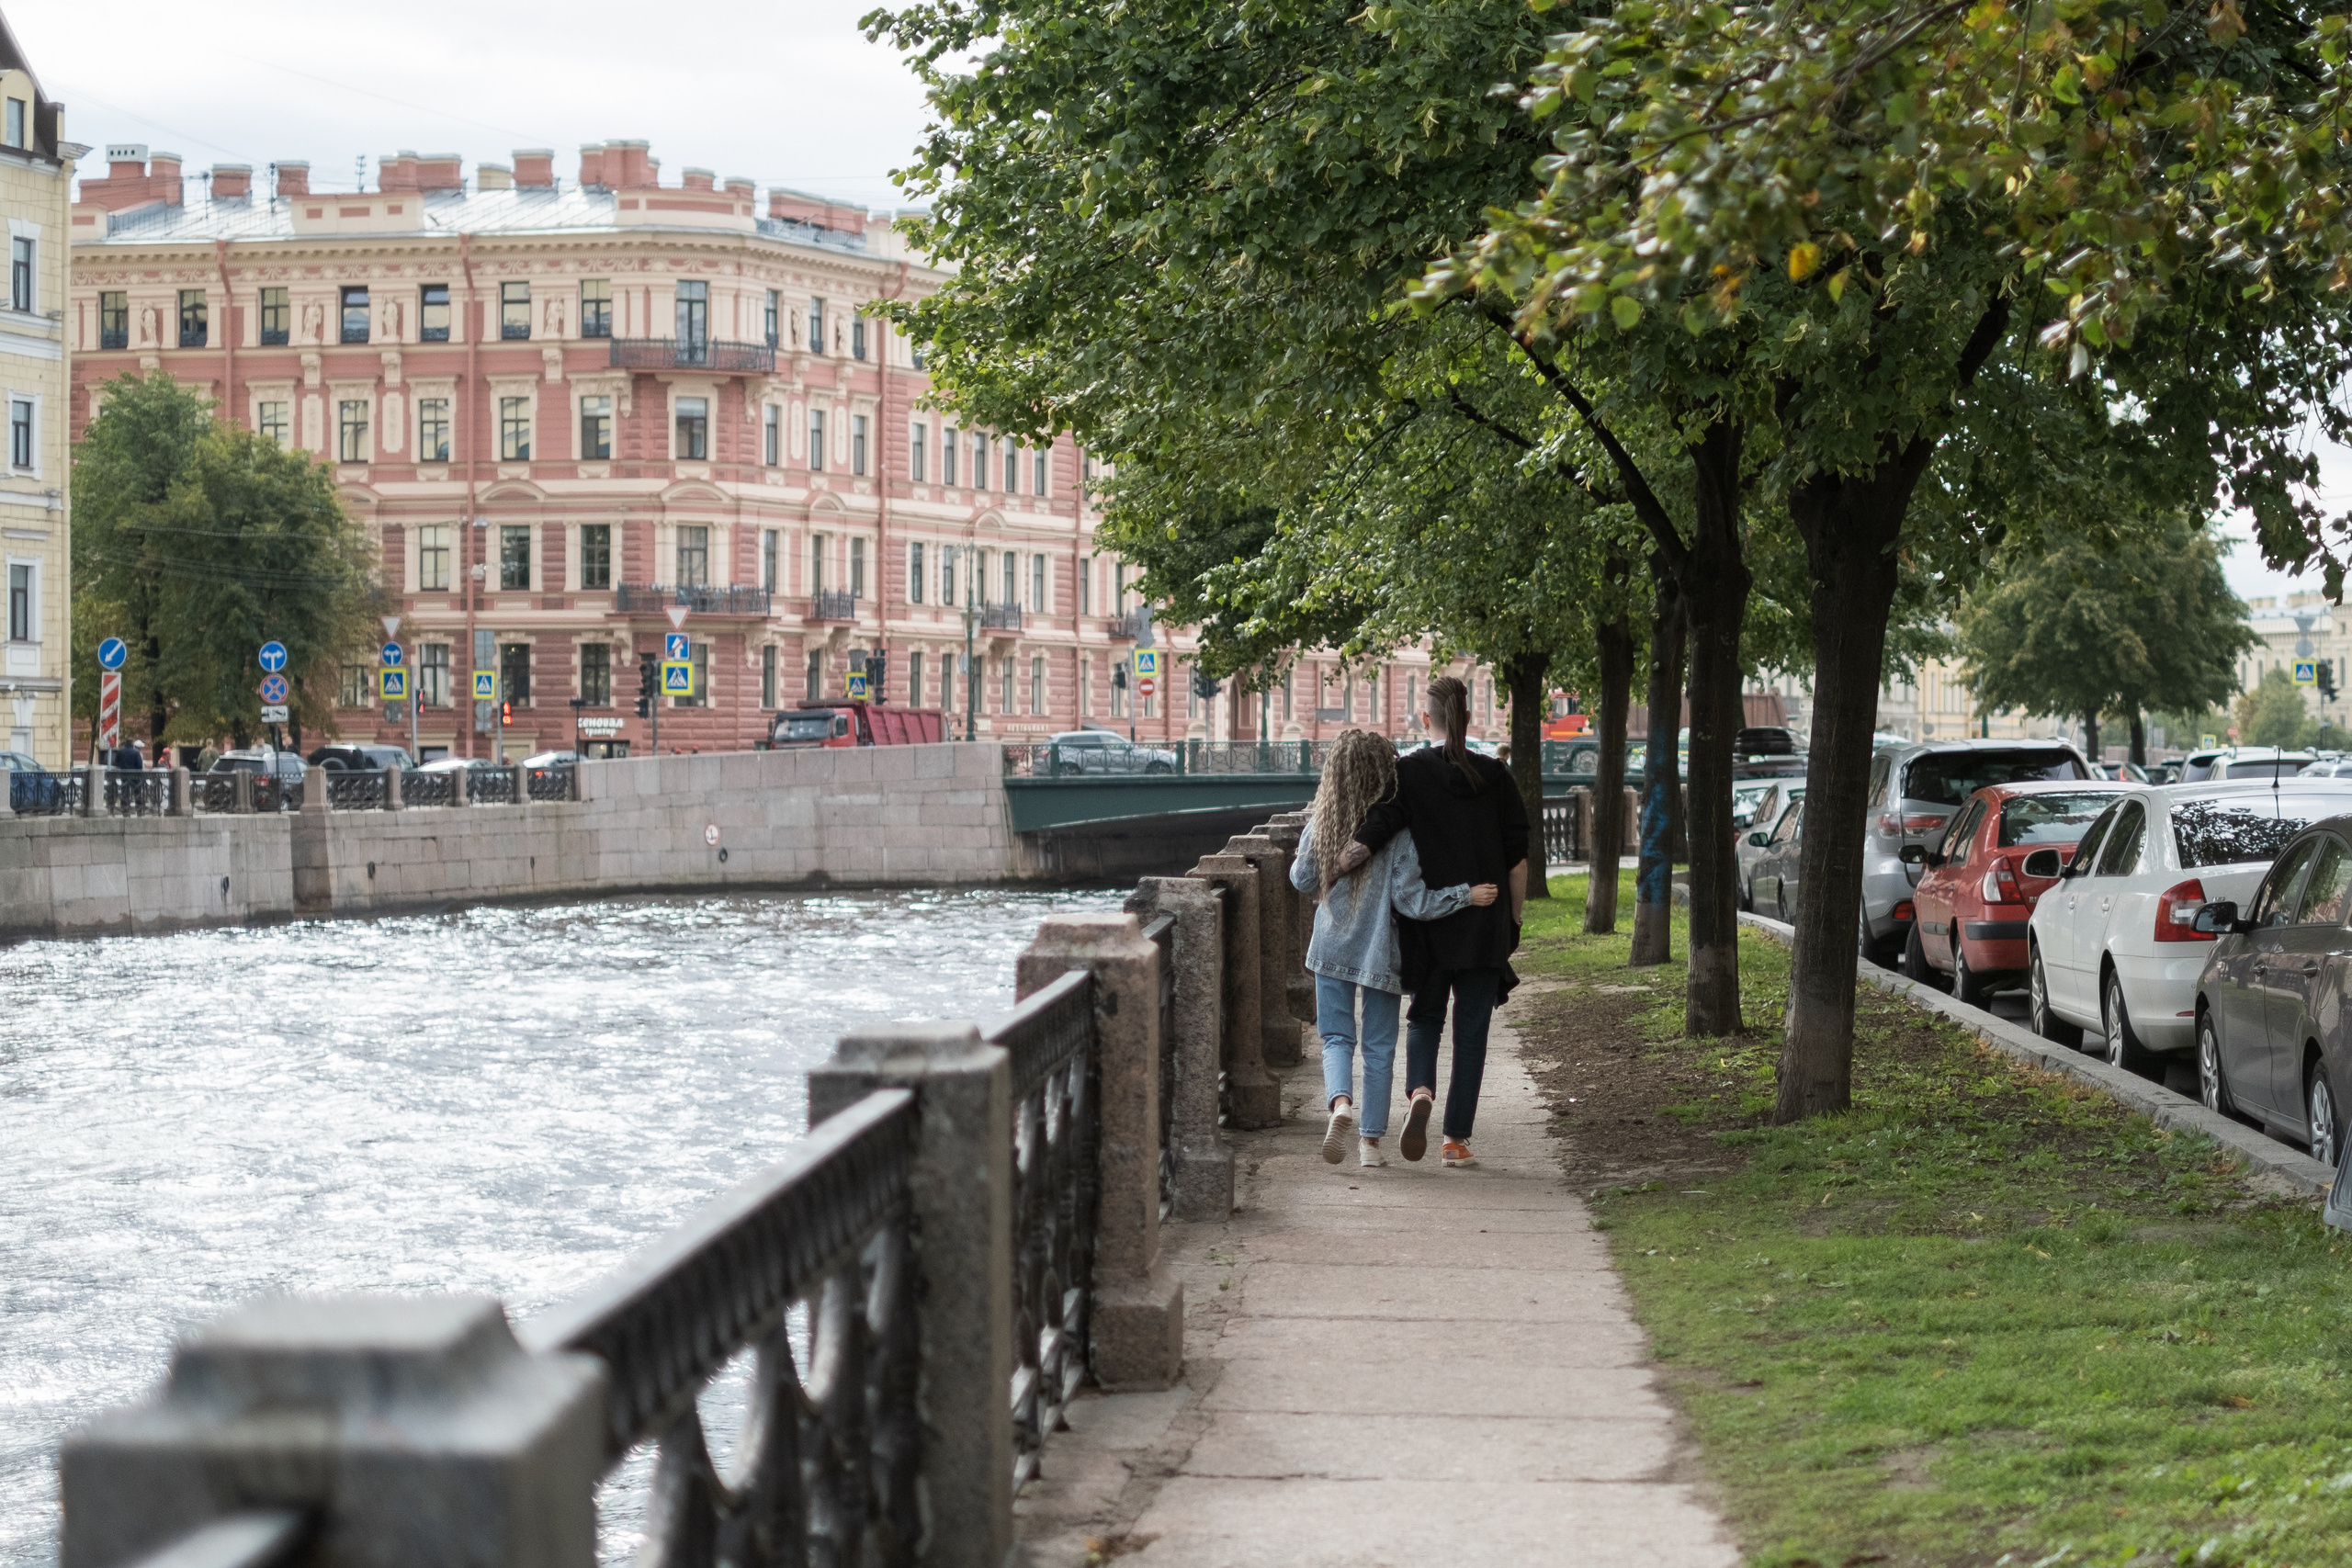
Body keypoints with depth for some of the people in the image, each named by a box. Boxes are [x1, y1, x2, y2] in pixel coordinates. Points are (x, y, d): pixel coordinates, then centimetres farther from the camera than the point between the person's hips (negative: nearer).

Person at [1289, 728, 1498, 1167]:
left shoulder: (1321, 824, -5)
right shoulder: (1398, 829, -14)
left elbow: (1302, 880, 8)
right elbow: (1410, 898, -16)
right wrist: (1467, 895, -11)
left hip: (1332, 947, 2)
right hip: (1379, 950, -2)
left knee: (1337, 1037, 10)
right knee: (1379, 1047, 10)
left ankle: (1340, 1102, -20)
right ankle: (1371, 1141, 13)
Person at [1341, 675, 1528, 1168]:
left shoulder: (1408, 773, -6)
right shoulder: (1495, 776, 0)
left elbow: (1371, 838, -18)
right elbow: (1517, 859, 1)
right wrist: (1514, 920, 10)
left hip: (1424, 921, 0)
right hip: (1484, 923, 0)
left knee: (1425, 1016, 16)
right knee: (1472, 1026, 8)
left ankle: (1419, 1091, -13)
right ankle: (1457, 1139, 7)